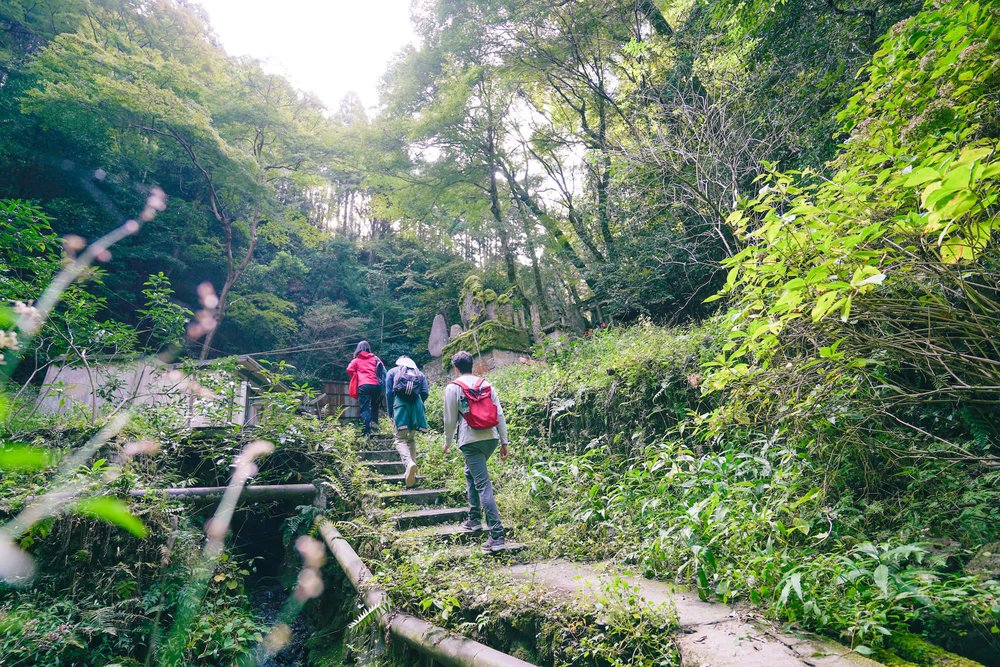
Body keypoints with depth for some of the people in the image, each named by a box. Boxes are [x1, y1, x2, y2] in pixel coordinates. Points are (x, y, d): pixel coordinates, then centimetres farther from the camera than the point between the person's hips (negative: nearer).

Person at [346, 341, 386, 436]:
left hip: (363, 386, -2)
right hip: (376, 385, 2)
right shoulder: (375, 359, 18)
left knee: (365, 409, -4)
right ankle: (374, 423, 4)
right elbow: (383, 370, 10)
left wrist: (357, 377, 18)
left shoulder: (356, 360, 14)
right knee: (374, 406, 21)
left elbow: (349, 370, 1)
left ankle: (367, 431, -14)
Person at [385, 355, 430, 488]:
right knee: (412, 439, 15)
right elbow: (425, 393, 8)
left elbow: (389, 393, 6)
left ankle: (409, 463, -32)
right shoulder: (419, 373, 21)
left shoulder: (392, 372, 17)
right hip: (416, 405, 3)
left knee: (401, 439, -3)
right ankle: (412, 473, 7)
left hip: (400, 403, -2)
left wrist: (390, 413, 10)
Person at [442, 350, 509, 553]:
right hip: (491, 438, 6)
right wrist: (504, 441, 12)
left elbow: (450, 420, 0)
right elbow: (500, 415, 7)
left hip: (471, 441, -5)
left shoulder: (453, 388, -1)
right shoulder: (486, 385, 11)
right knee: (471, 474, 27)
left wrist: (447, 442, 15)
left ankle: (497, 535, -11)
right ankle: (474, 518, 32)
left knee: (483, 485, -7)